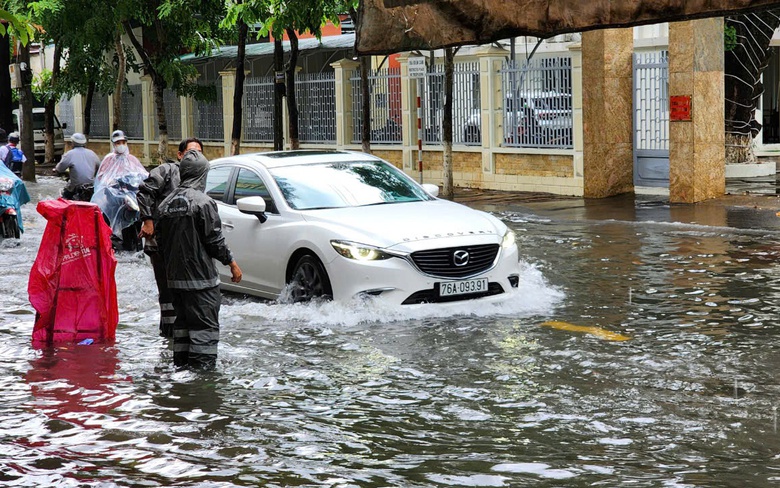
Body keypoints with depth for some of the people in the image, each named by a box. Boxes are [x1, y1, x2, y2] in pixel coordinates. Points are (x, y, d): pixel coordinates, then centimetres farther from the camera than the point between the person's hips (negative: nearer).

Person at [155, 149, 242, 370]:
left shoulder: (166, 203, 7)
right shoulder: (203, 202, -14)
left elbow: (160, 239, 13)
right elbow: (214, 240, -14)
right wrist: (232, 263, -3)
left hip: (174, 277, 7)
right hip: (200, 277, -7)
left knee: (183, 321, 17)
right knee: (205, 325, -3)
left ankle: (181, 364, 22)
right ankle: (202, 367, -8)